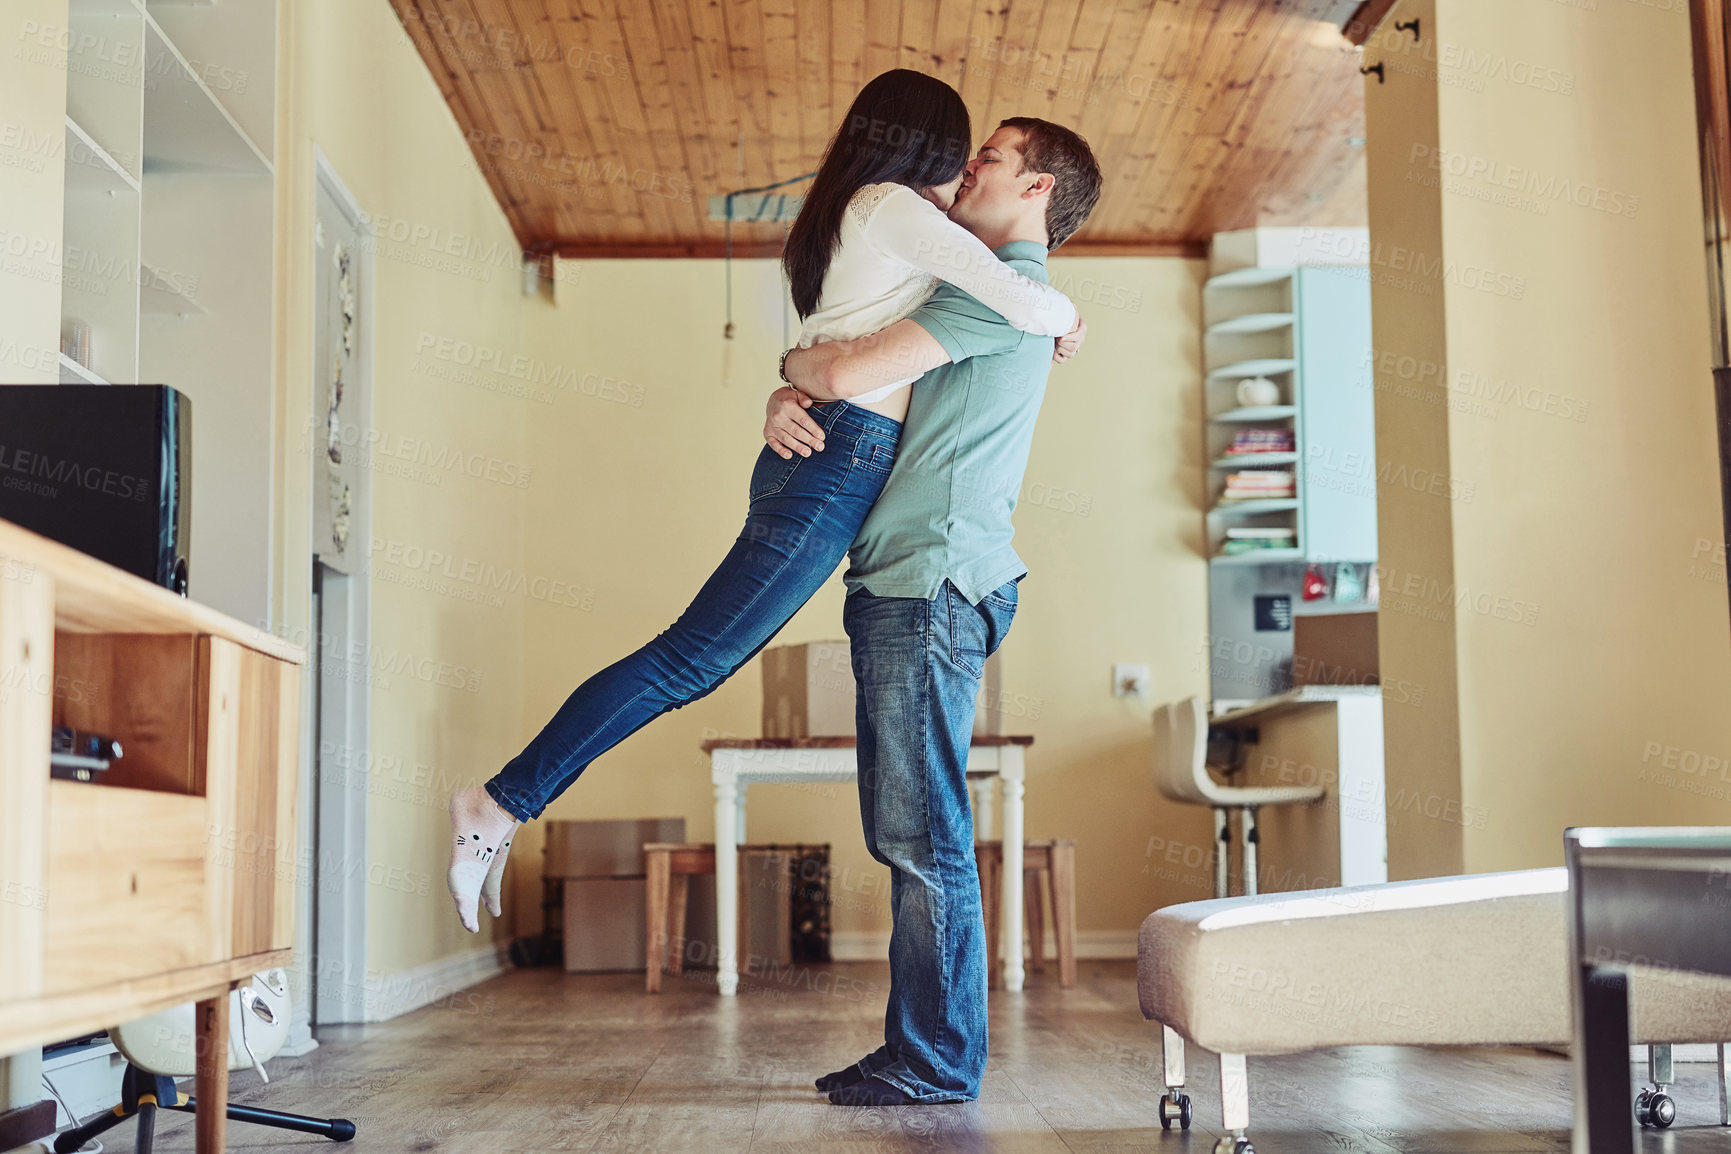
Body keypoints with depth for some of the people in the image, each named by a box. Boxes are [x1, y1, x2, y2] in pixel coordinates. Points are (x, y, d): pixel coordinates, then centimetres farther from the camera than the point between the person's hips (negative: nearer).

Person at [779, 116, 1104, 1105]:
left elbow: (846, 374, -17)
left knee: (923, 837, -7)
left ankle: (939, 1061, -1)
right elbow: (844, 377, 25)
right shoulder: (992, 295, 25)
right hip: (902, 588, 10)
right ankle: (917, 1048, 16)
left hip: (934, 585, -10)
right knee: (906, 838, 11)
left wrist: (796, 361, 6)